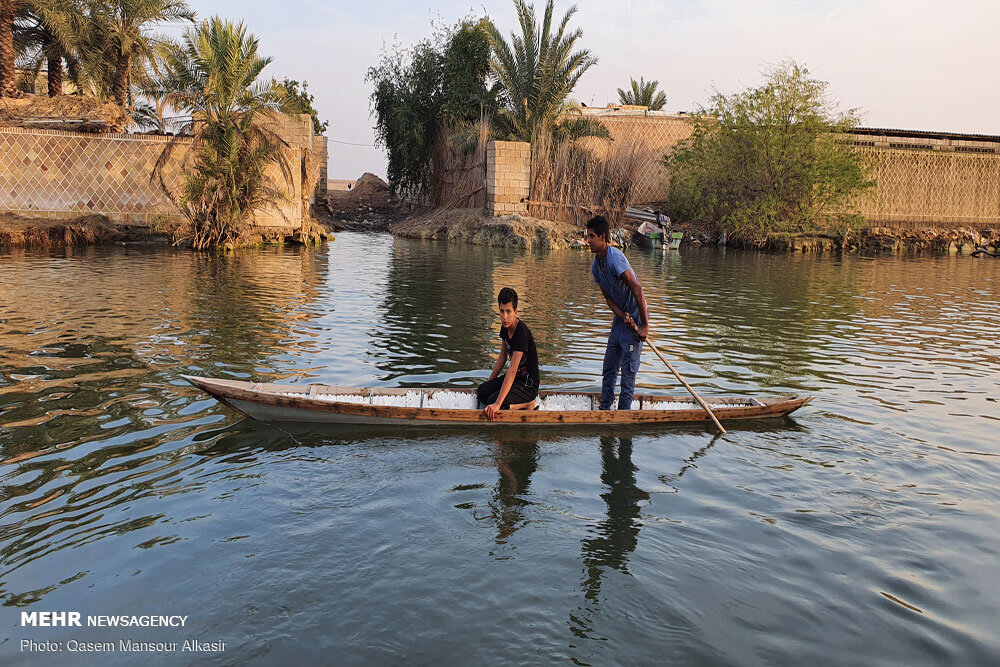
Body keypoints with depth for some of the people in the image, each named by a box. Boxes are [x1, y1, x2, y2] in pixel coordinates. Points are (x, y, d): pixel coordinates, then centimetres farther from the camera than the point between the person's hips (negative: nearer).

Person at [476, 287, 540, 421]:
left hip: (528, 384, -9)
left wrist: (497, 403, -37)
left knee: (492, 402, -23)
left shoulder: (522, 332, -27)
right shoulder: (505, 327, 0)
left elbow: (512, 370, -32)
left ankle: (527, 404, -5)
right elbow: (502, 358, 15)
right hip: (516, 377, 9)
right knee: (482, 391, -9)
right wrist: (489, 383, 16)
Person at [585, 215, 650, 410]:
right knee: (609, 367, 12)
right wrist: (624, 318, -16)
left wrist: (645, 325, -26)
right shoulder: (596, 266, 3)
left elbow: (637, 288, -28)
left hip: (635, 316, -9)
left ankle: (624, 412, 5)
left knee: (628, 369, -4)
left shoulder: (615, 258, -24)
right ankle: (604, 409, 21)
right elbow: (608, 298, 2)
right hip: (620, 317, 9)